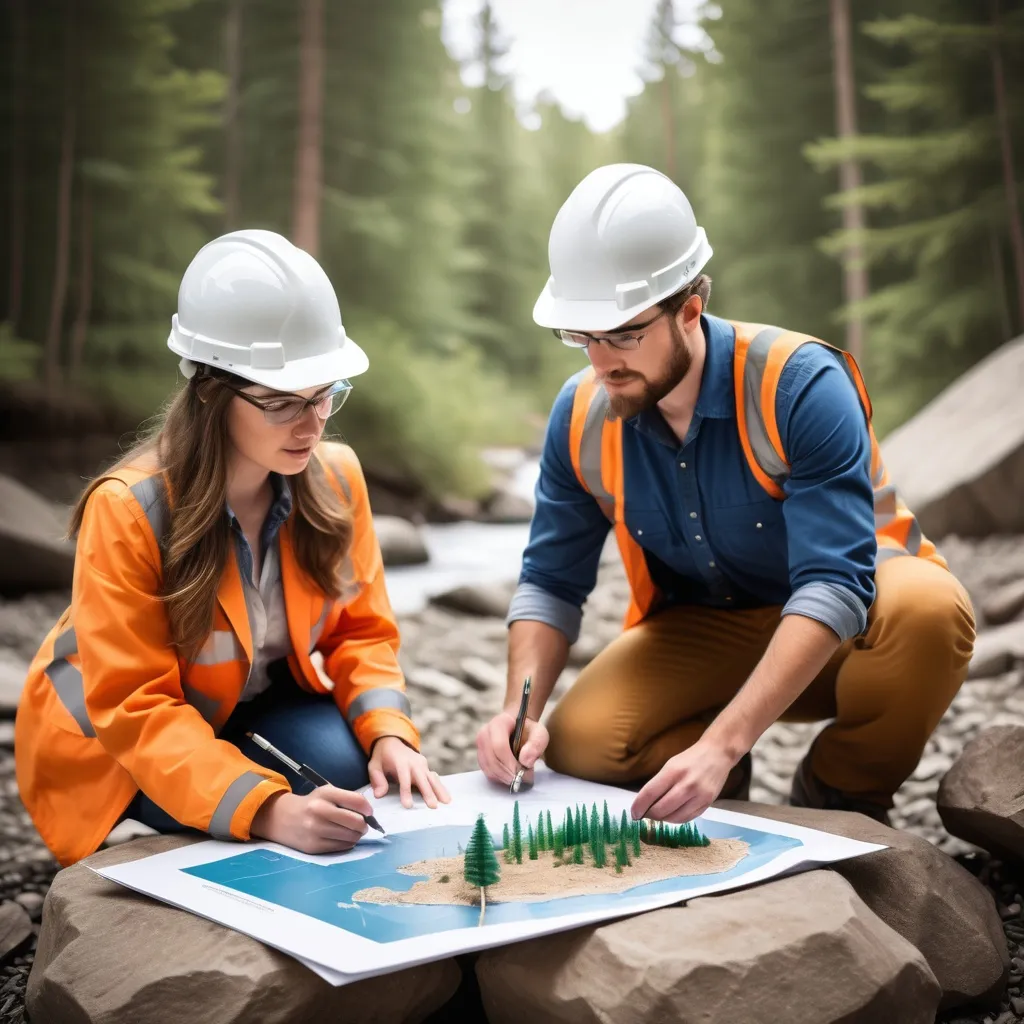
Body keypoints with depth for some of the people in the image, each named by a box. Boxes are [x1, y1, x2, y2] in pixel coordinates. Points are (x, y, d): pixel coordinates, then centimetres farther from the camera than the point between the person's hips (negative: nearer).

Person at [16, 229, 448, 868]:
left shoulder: (336, 478, -15)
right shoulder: (128, 510, -29)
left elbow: (361, 630, -4)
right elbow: (135, 707, -30)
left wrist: (387, 731, -25)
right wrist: (268, 809, -44)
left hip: (264, 703, 4)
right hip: (118, 742, -4)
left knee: (344, 767, -24)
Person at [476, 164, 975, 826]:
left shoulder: (800, 384, -27)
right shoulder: (581, 416, -11)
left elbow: (833, 586, -34)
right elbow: (552, 582, -2)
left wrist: (721, 744, -43)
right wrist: (521, 709, -21)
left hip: (845, 623, -2)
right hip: (703, 634, 3)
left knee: (930, 608, -36)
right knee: (577, 743, -23)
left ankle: (841, 798, -7)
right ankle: (720, 789, 11)